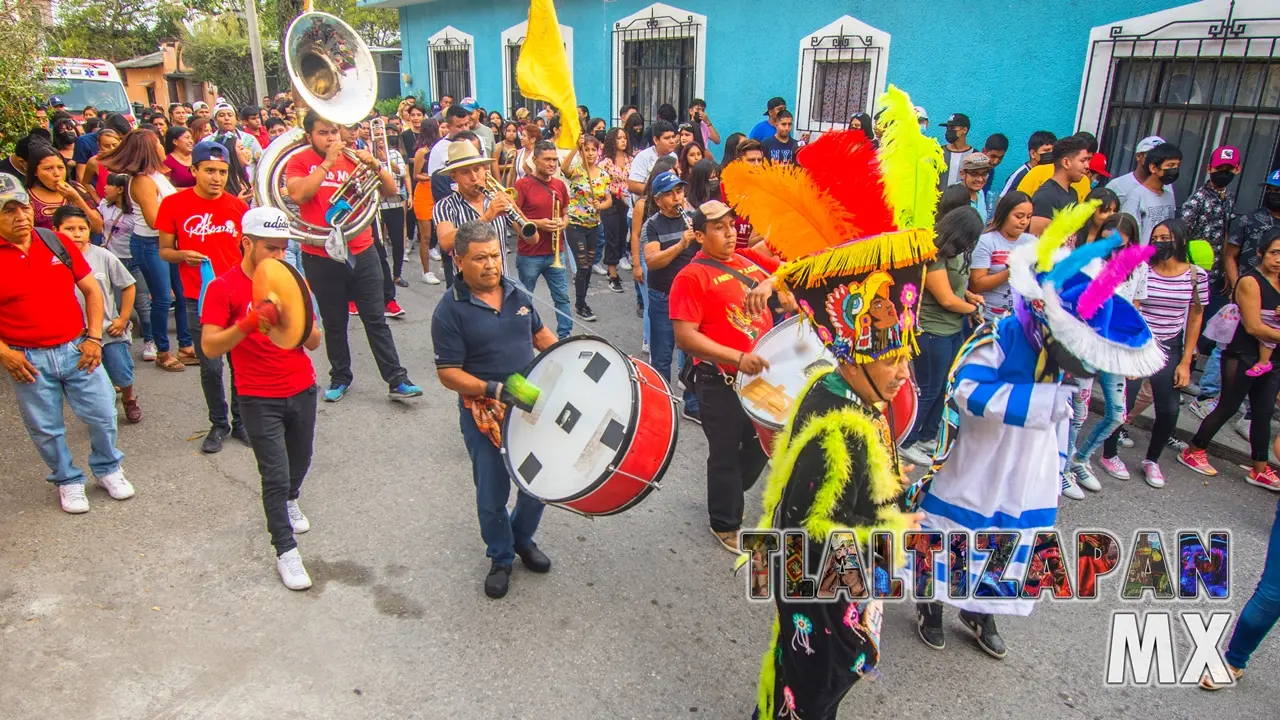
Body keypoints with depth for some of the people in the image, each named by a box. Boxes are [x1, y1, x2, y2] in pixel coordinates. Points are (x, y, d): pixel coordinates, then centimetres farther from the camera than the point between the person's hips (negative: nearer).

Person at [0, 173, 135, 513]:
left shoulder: (57, 242, 2)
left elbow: (92, 290, 6)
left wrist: (94, 338, -2)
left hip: (77, 350, 2)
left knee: (103, 416, 7)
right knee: (46, 430, 10)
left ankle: (107, 468, 31)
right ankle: (67, 480, 31)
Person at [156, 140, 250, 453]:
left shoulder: (238, 206, 3)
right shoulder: (174, 204, -2)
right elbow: (164, 251, 5)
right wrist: (184, 255, -17)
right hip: (200, 300, -1)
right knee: (211, 367, 5)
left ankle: (241, 421, 23)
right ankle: (219, 424, 23)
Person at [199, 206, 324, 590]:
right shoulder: (224, 287, -9)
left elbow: (314, 342, 3)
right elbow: (209, 347, -16)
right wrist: (248, 324, -30)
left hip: (302, 390, 4)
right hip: (259, 398, -4)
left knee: (300, 462, 17)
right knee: (275, 475, -3)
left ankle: (290, 501, 50)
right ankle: (285, 551, 11)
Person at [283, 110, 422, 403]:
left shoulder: (352, 158, 5)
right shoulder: (299, 161, 1)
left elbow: (391, 191, 0)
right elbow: (297, 194, -18)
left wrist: (375, 166, -18)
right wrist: (328, 162, -18)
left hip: (361, 252, 1)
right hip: (321, 257, -1)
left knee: (376, 319, 3)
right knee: (334, 323, 11)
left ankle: (397, 380, 4)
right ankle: (340, 378, 26)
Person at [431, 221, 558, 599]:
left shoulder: (517, 294, 2)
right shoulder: (450, 310, -15)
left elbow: (540, 335, 18)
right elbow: (448, 373, -15)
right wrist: (493, 390, -27)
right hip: (483, 414, -4)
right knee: (492, 497, 8)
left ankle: (523, 538, 43)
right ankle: (500, 558, 33)